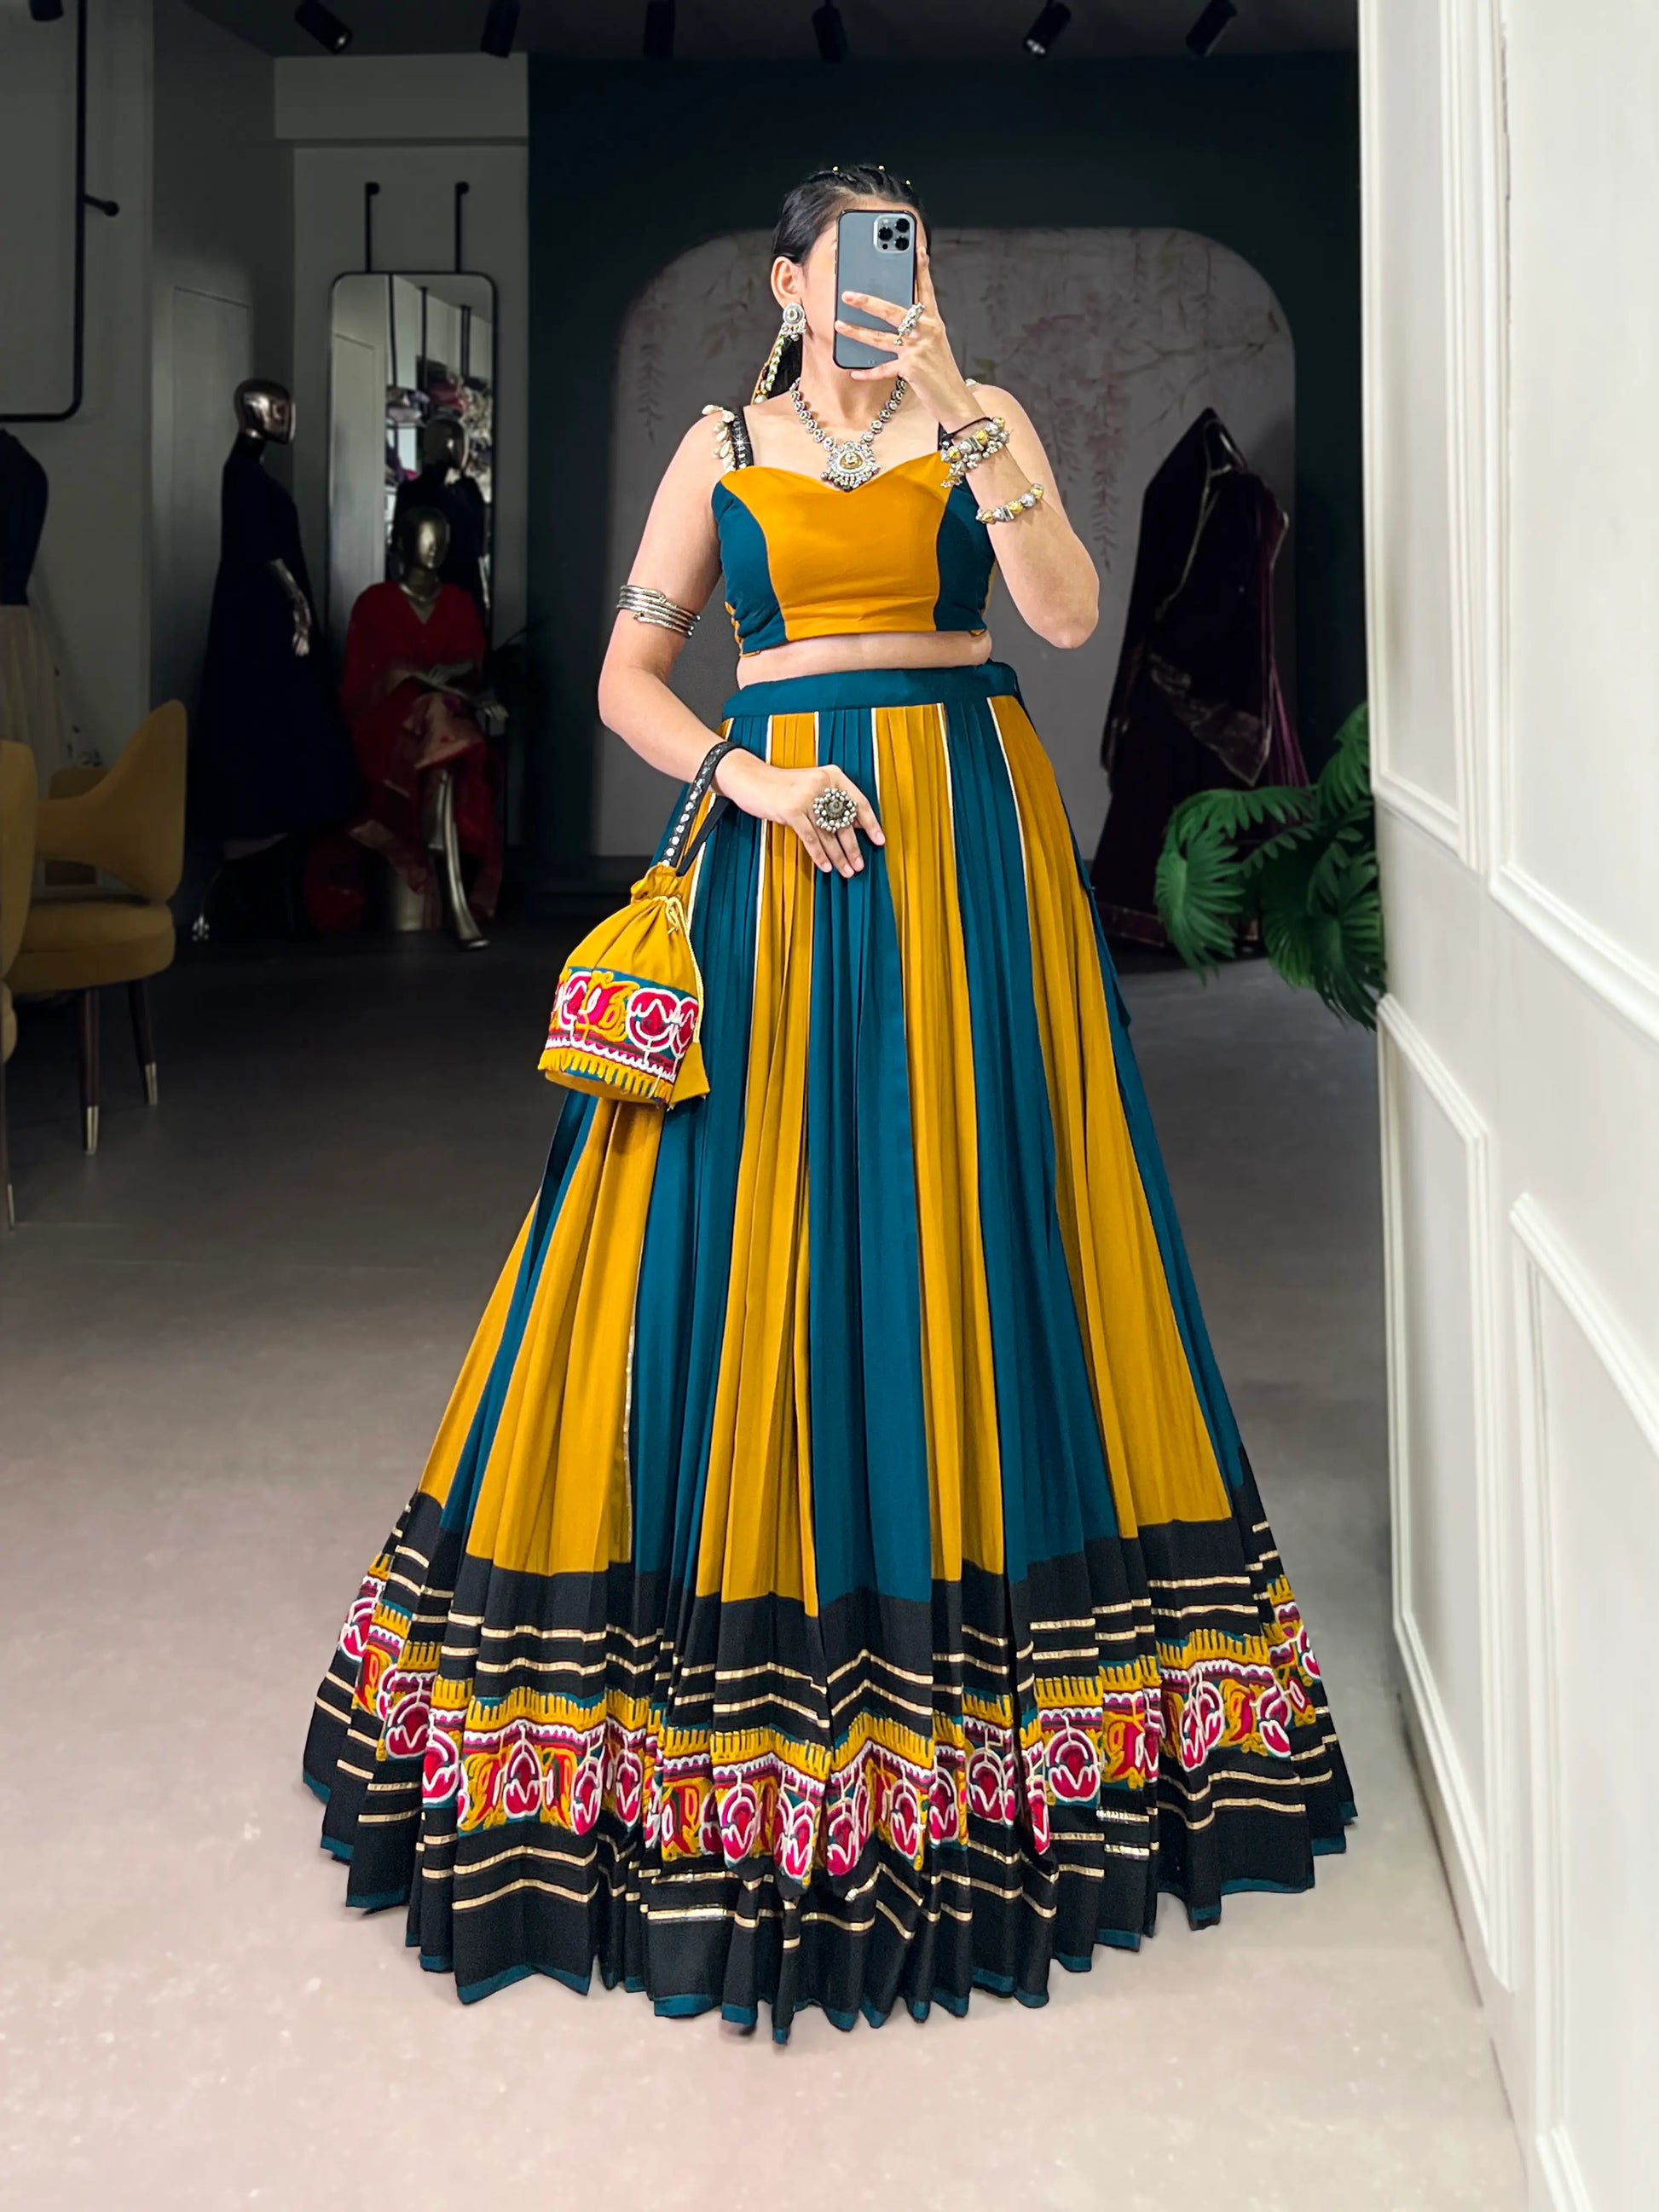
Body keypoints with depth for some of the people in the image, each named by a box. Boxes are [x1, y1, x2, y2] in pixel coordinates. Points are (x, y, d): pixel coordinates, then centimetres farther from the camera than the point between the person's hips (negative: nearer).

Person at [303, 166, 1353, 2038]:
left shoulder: (981, 421, 8)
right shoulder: (722, 449, 11)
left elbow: (1068, 613, -8)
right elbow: (630, 677, 9)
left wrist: (957, 412, -14)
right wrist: (749, 776, -8)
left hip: (970, 842, 0)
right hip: (784, 840, 1)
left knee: (969, 1209, 0)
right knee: (759, 1222, -2)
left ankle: (985, 1640, 12)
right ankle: (752, 1637, 11)